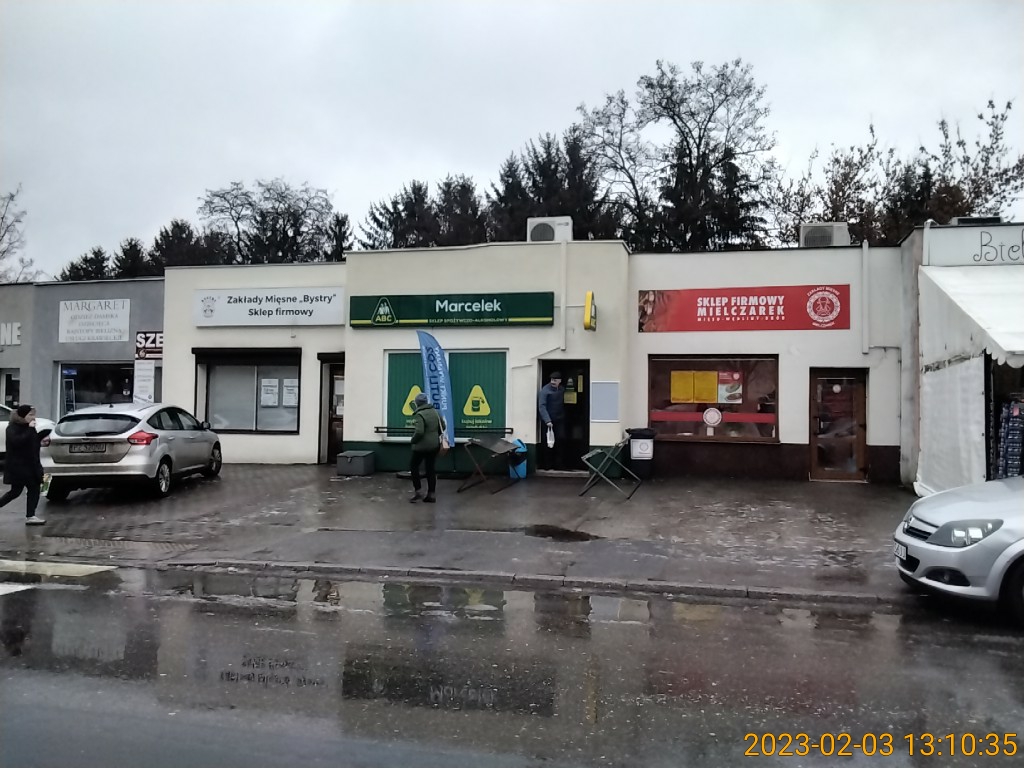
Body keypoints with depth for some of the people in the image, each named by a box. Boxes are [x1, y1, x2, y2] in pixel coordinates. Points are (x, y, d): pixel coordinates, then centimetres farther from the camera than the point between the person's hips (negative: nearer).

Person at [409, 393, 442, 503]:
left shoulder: (419, 415, -18)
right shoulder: (435, 411, 5)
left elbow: (419, 432, -27)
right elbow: (442, 427, 12)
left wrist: (413, 441, -10)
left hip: (422, 446, -7)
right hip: (435, 445, 7)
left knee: (413, 466, 12)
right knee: (431, 469, 10)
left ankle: (417, 491, 8)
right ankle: (431, 495, 12)